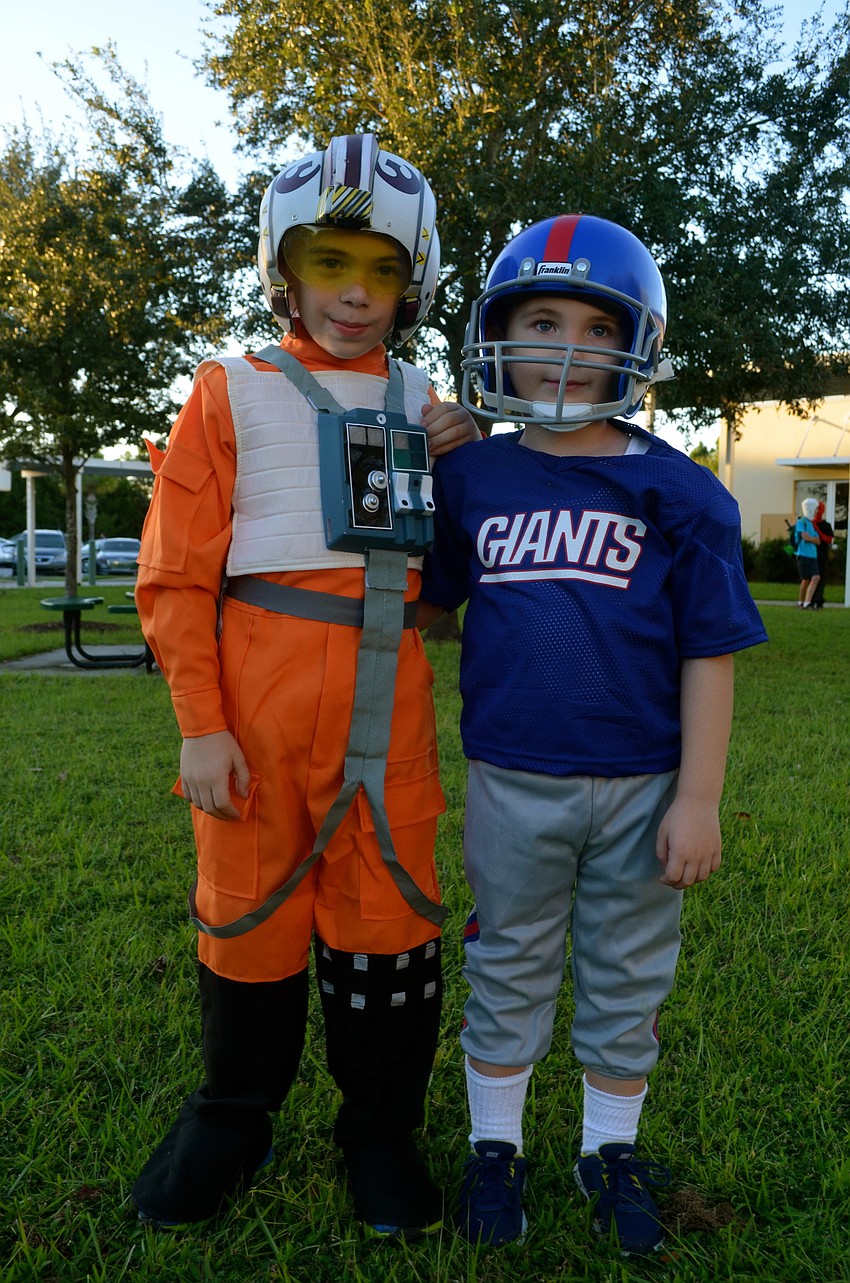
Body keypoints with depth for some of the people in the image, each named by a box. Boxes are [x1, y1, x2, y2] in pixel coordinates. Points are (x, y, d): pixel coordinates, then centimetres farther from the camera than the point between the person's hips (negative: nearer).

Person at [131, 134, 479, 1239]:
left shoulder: (423, 405, 15)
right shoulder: (232, 395, 4)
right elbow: (175, 576, -1)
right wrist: (200, 723, -6)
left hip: (387, 699, 3)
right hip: (260, 692, -2)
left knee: (386, 908, 8)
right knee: (252, 901, 10)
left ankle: (380, 1127, 31)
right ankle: (235, 1114, 36)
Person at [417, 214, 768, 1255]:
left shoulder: (678, 494, -5)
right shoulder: (470, 479, 2)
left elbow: (708, 655, -4)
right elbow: (433, 601, 17)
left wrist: (696, 799, -6)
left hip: (640, 787, -1)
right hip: (512, 784, 1)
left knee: (625, 982, 16)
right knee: (509, 975, 17)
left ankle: (609, 1150, 39)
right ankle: (494, 1145, 37)